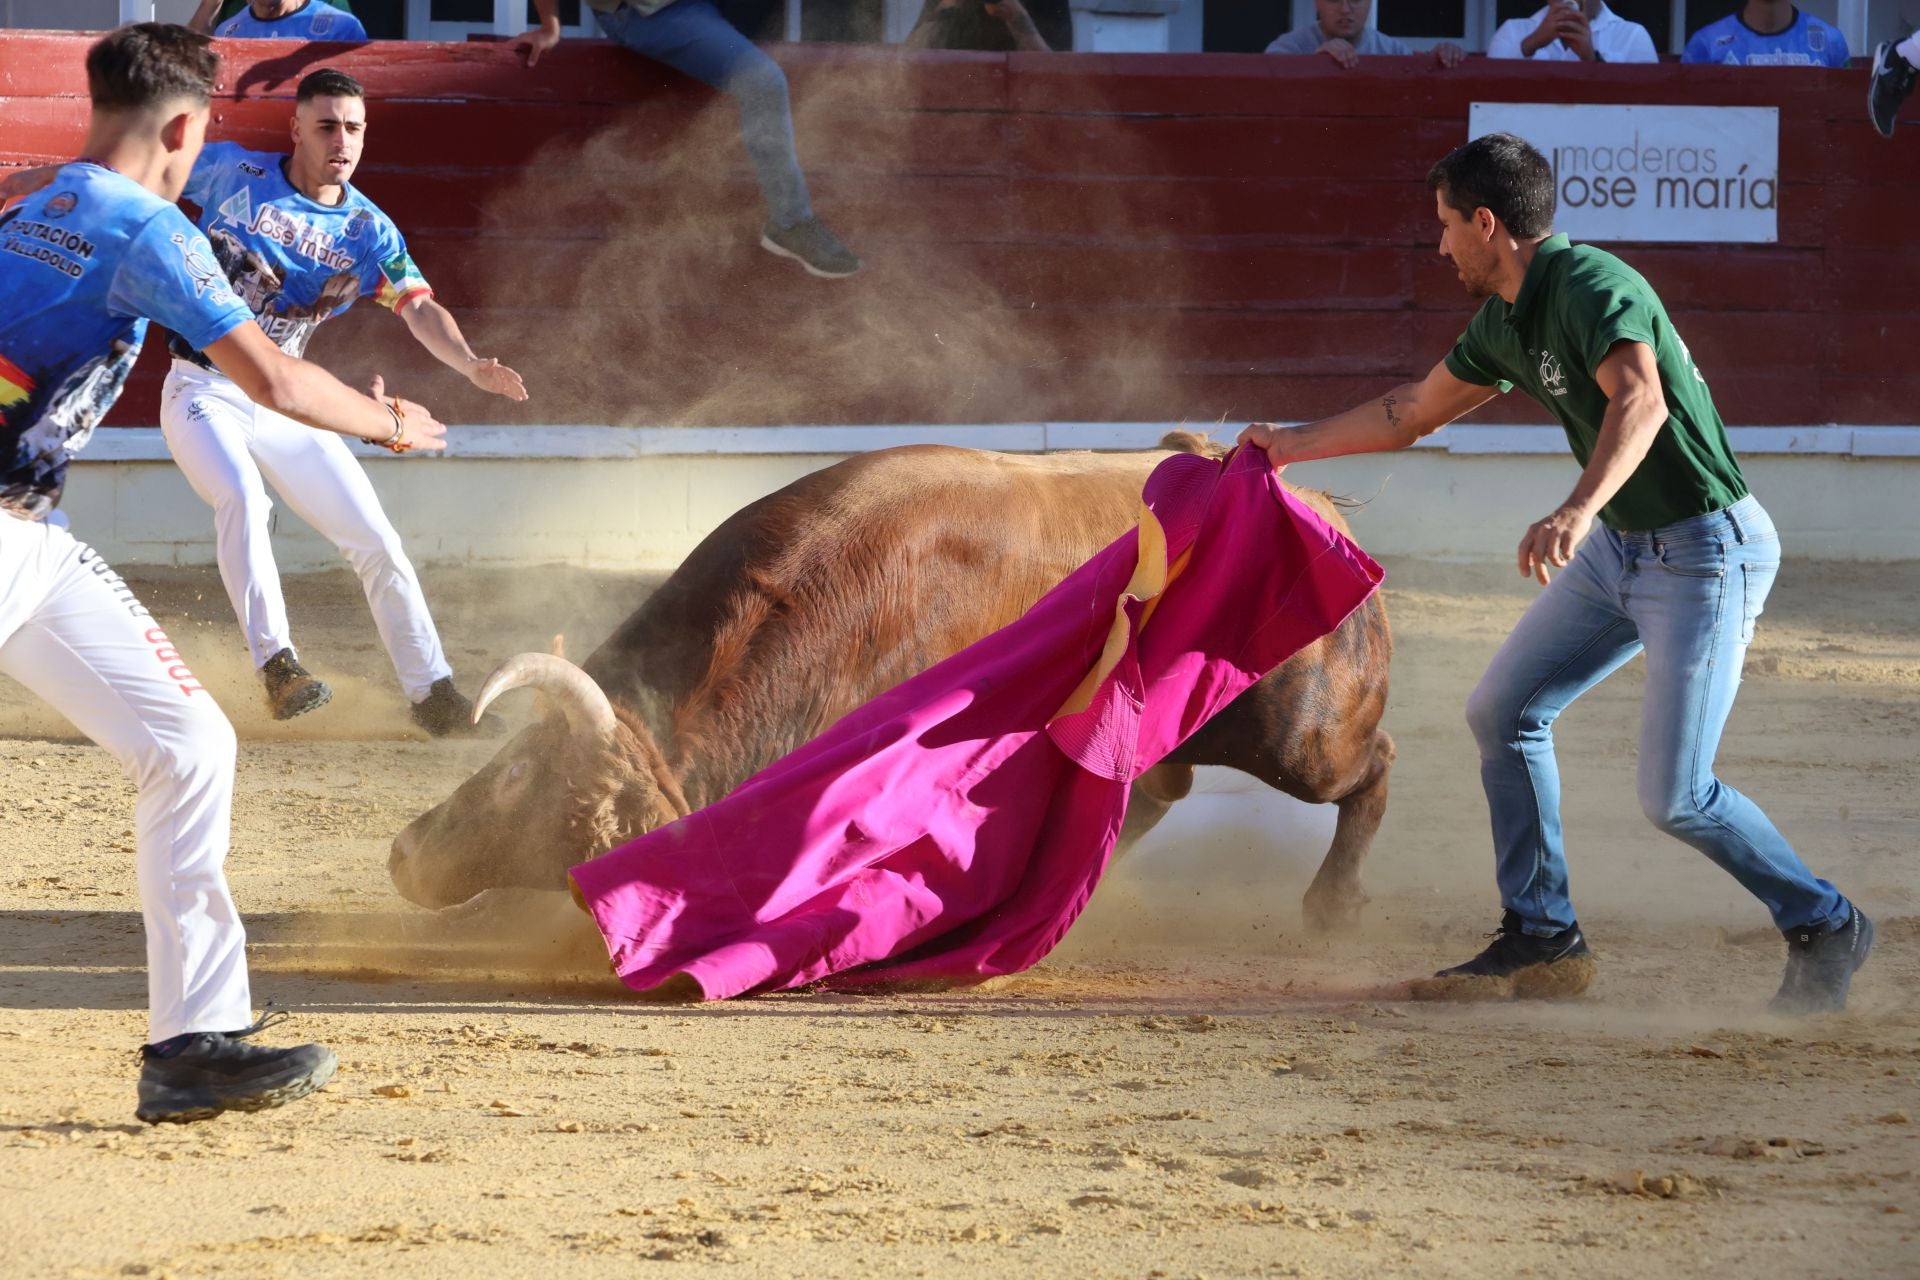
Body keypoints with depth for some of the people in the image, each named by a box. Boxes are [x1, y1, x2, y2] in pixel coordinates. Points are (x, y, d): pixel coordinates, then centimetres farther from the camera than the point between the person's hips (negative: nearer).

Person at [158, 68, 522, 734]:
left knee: (378, 543, 2)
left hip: (283, 405, 4)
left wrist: (470, 364, -33)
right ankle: (276, 665, -33)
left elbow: (419, 308, -13)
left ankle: (433, 695, 14)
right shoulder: (234, 173, -9)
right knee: (241, 495, -34)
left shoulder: (368, 229, -1)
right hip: (203, 394, -4)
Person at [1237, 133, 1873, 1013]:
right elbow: (1415, 410, 24)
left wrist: (1577, 512, -57)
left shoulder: (1592, 288, -23)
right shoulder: (1503, 321, 7)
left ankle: (1824, 928, 8)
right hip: (1621, 545, 10)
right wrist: (1293, 444, 32)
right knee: (1504, 712, 11)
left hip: (1707, 552, -10)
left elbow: (1640, 399, -42)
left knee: (1674, 797, -11)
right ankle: (1542, 938, 20)